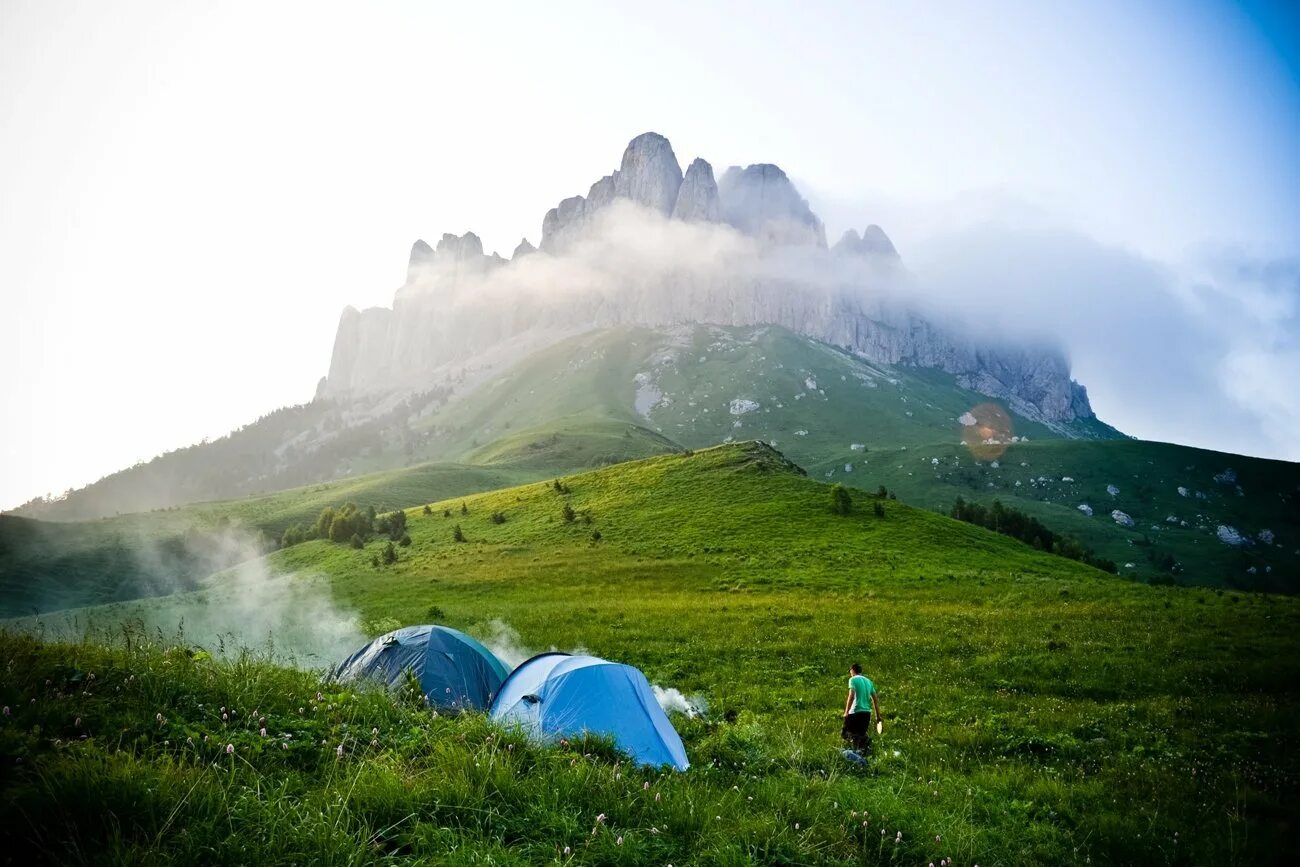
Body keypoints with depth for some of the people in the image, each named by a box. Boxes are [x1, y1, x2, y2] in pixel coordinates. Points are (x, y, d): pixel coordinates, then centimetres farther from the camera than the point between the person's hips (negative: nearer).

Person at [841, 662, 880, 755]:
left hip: (856, 712, -6)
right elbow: (875, 700, 16)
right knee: (861, 735, 14)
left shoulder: (853, 679, -2)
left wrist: (846, 712, -14)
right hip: (867, 712, 6)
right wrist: (878, 716, 19)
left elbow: (851, 697, -15)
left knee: (845, 734, -2)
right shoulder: (868, 681, 17)